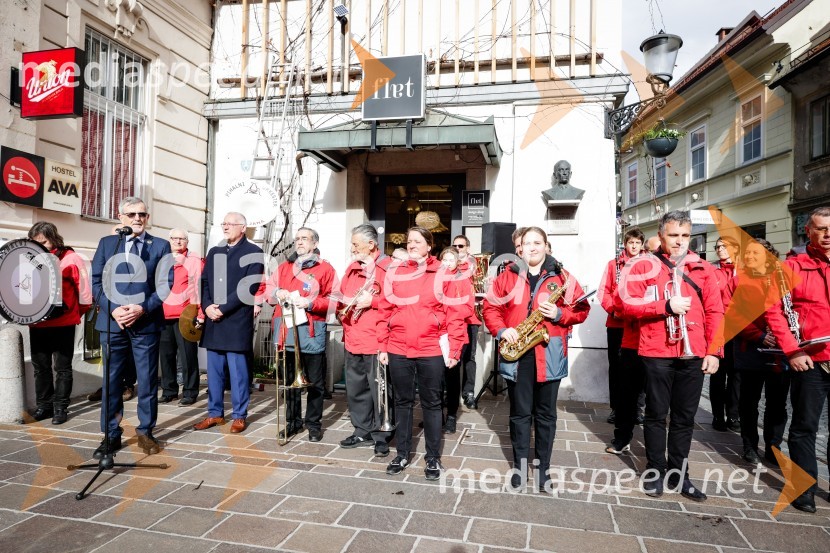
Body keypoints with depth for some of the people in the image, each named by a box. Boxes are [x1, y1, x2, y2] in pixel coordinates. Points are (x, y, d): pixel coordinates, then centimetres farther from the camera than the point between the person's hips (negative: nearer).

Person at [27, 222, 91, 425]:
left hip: (63, 323, -4)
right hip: (37, 323, 5)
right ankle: (43, 405, 24)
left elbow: (83, 287, -6)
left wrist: (78, 312, 2)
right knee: (40, 367, 12)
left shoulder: (69, 258, -8)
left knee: (62, 367, 6)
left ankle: (60, 407, 13)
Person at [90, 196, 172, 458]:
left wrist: (143, 308, -13)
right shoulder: (106, 243, 10)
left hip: (146, 323, -1)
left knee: (147, 380, 5)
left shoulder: (161, 246, 5)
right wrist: (112, 309, -10)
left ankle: (145, 432, 18)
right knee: (111, 380, 7)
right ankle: (111, 435, 18)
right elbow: (96, 281, 4)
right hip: (112, 321, 1)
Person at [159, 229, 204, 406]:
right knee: (166, 354, 11)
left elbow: (199, 287, -4)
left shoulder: (195, 261, 0)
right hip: (163, 316, 5)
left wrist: (200, 314, -11)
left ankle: (190, 392, 6)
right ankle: (169, 390, 22)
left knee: (187, 355, -2)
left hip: (185, 316, -5)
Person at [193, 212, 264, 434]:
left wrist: (223, 309, -14)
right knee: (214, 370, 11)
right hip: (213, 319, 6)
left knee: (237, 370, 0)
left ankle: (239, 416, 11)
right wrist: (207, 306, -6)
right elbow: (204, 281, 12)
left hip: (237, 321, -6)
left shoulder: (253, 252, -2)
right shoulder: (214, 252, 18)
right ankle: (215, 413, 22)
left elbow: (249, 287, -12)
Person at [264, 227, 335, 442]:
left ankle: (314, 423, 15)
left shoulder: (325, 268, 0)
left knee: (314, 380, 4)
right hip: (288, 329, 5)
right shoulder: (284, 266, 17)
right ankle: (293, 420, 25)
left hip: (311, 330, -5)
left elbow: (332, 300, -6)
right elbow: (268, 289, 14)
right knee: (290, 378, 13)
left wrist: (309, 302, -17)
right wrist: (277, 293, -8)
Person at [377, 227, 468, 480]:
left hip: (432, 350, -2)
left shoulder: (443, 273, -2)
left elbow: (455, 314, -3)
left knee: (431, 403, 10)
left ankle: (433, 457, 24)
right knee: (402, 401, 14)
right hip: (398, 350, 2)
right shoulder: (394, 272, 4)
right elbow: (384, 312, 6)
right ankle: (402, 453, 29)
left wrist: (454, 349, -7)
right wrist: (382, 346, 3)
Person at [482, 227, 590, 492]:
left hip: (549, 355, 0)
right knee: (520, 412, 10)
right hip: (516, 354, 1)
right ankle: (520, 464, 24)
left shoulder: (562, 277, 2)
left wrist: (559, 314, -15)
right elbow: (490, 307, 6)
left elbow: (582, 309, 3)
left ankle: (543, 466, 25)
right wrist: (501, 330, -9)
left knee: (546, 413, 10)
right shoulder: (507, 276, 4)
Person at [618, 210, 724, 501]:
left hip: (694, 354, 3)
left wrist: (713, 350, -1)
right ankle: (655, 470, 21)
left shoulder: (703, 269, 9)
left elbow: (715, 312, 6)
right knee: (657, 414, 8)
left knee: (685, 416, 11)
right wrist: (666, 306, -17)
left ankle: (679, 473, 25)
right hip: (657, 353, -3)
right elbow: (628, 304, -8)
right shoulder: (644, 266, 0)